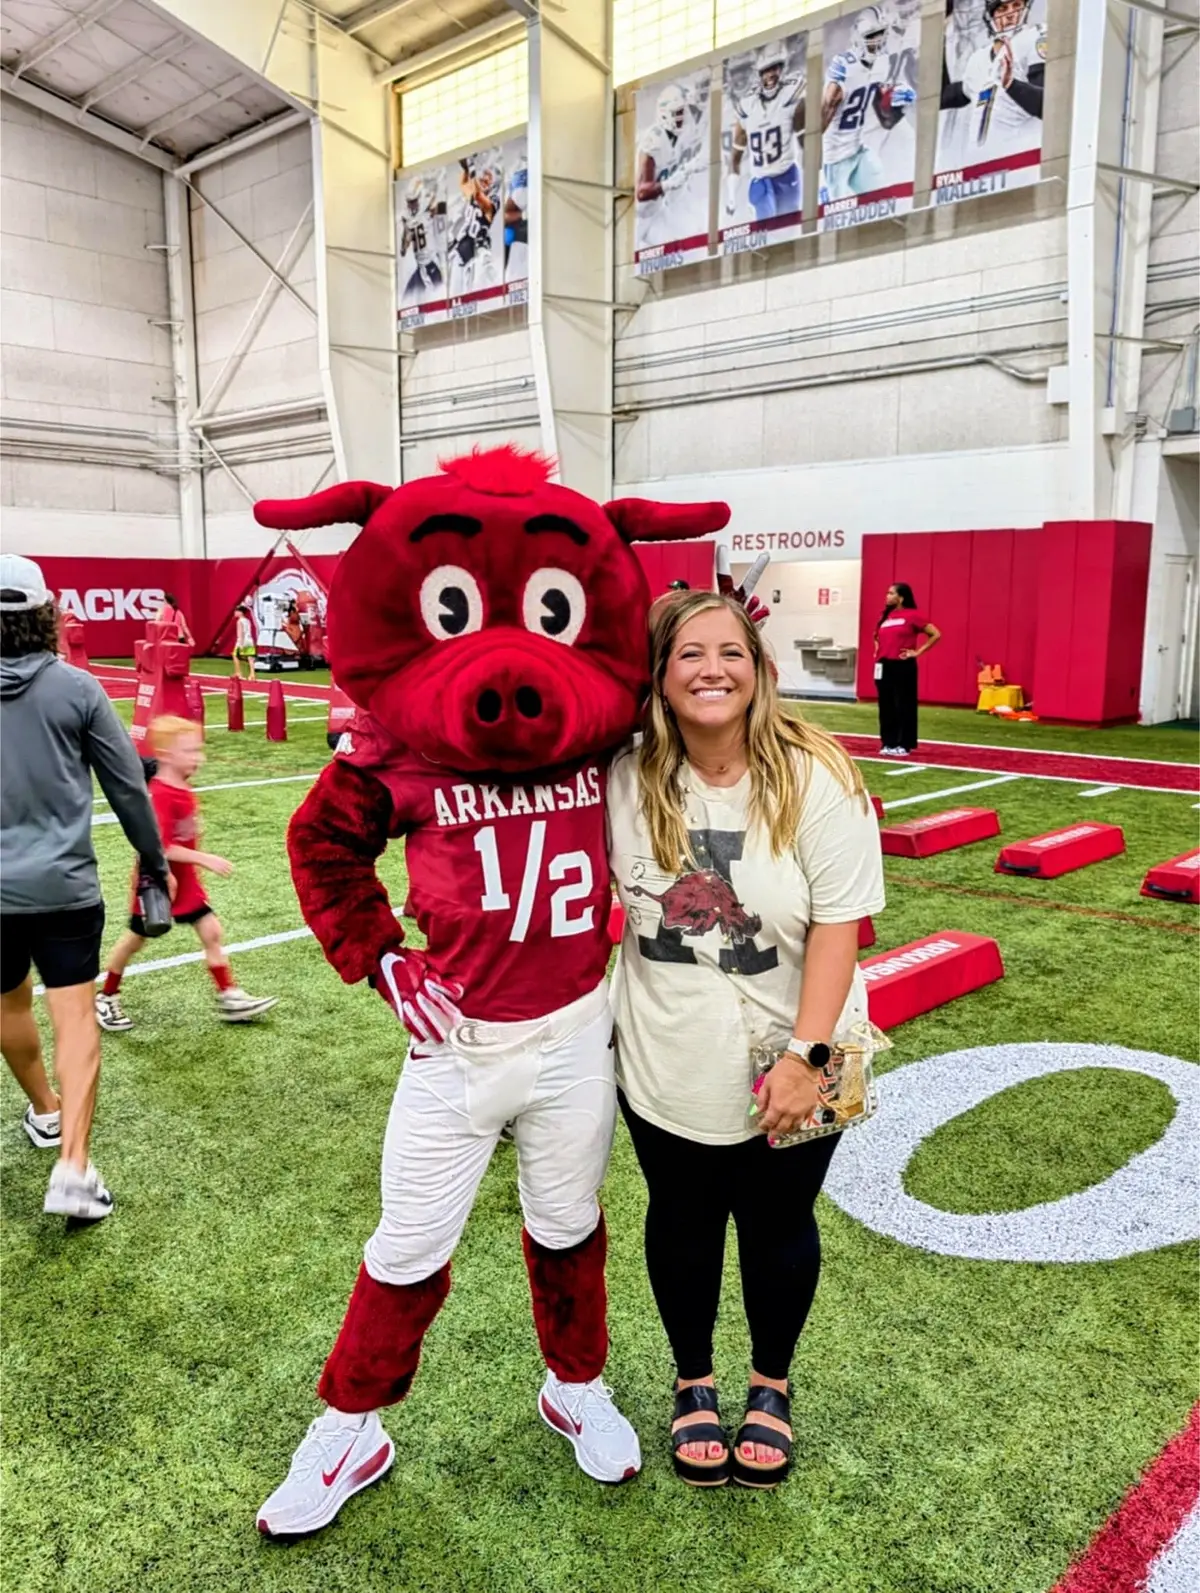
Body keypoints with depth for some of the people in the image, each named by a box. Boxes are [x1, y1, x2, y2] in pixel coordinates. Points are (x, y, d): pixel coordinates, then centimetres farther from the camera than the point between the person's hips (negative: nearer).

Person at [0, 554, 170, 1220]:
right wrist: (154, 859, 11)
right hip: (63, 884, -2)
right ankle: (72, 1168, -8)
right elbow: (126, 785, -3)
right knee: (75, 1016, 0)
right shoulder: (74, 687, -7)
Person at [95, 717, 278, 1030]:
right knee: (135, 939, 10)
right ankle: (106, 1000, 30)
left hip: (185, 882, 7)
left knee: (211, 931, 4)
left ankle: (229, 998, 10)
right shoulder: (159, 795, -26)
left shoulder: (184, 790, 1)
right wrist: (205, 859, -32)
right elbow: (159, 847, -31)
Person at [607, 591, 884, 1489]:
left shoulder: (816, 777, -18)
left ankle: (772, 1384, 48)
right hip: (665, 1070, 2)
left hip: (786, 1070, -1)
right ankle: (694, 1381, 48)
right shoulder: (627, 779, -10)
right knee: (683, 1226, 21)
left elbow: (839, 926, -16)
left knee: (778, 1229, 19)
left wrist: (806, 1055, -19)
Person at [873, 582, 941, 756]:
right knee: (886, 706, 8)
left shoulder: (913, 615, -6)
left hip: (903, 666, -6)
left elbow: (936, 634, -7)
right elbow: (877, 635, 32)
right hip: (884, 666, 6)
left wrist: (917, 652, -8)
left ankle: (903, 745, 5)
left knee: (904, 706, -1)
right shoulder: (886, 615, 12)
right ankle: (888, 743, 15)